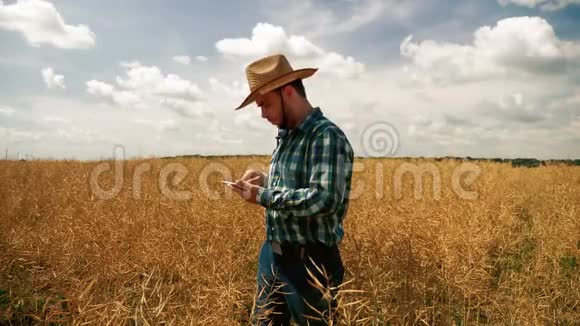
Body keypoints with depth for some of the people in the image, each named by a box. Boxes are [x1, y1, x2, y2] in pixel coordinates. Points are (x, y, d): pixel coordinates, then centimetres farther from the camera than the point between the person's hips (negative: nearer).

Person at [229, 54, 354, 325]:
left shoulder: (326, 136, -18)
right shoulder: (286, 136, 10)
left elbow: (324, 199, -28)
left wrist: (263, 196, -22)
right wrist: (265, 181, 2)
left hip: (310, 262, -9)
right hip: (271, 254, 9)